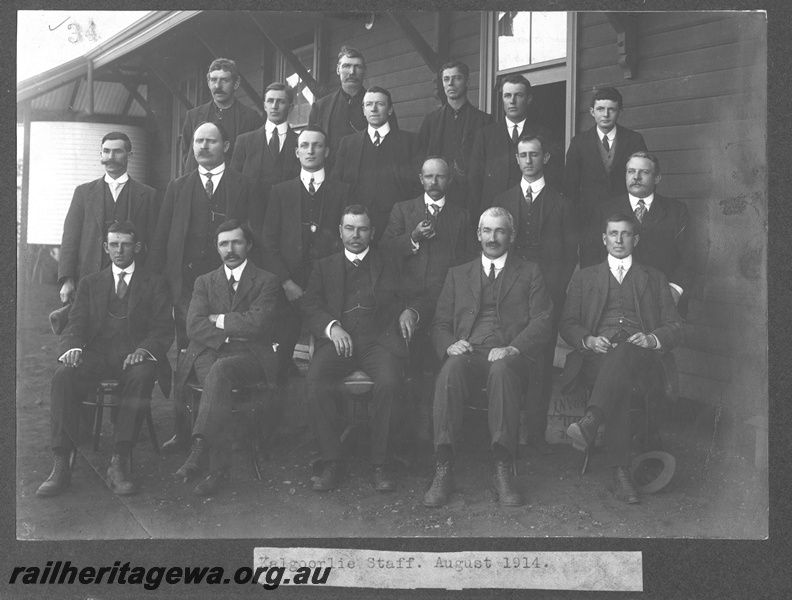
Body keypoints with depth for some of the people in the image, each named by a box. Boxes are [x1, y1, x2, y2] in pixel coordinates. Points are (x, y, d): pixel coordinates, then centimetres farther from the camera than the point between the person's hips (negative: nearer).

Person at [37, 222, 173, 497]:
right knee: (63, 376, -30)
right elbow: (76, 323, 10)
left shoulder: (154, 283, 14)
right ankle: (61, 466, -30)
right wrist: (72, 347, -14)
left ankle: (119, 462, -37)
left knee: (142, 376, -37)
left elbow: (163, 328, 4)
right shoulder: (90, 283, 21)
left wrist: (144, 349, -18)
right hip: (96, 353, 2)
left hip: (135, 354, -2)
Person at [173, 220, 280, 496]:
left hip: (250, 357, -2)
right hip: (208, 354, 2)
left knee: (219, 370, -37)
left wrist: (218, 320, 0)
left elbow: (257, 323, -7)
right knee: (218, 386, -34)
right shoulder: (204, 282, 19)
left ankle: (199, 449, -42)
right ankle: (220, 468, -37)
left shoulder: (266, 281, 10)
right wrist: (233, 330, -9)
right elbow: (194, 326, 3)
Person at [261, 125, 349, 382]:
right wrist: (286, 283, -4)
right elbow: (269, 242, 7)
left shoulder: (342, 192, 11)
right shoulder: (281, 192, 13)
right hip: (288, 288, 1)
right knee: (278, 361, -7)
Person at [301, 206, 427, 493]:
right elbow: (310, 307, 11)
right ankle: (331, 462, -18)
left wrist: (411, 311, -4)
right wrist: (331, 327, -9)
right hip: (339, 340, 1)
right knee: (315, 381, -30)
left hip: (379, 340, -1)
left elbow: (417, 297, 20)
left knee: (389, 382, -33)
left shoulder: (390, 266, 23)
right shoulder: (324, 267, 24)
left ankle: (380, 463, -19)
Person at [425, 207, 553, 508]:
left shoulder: (529, 272, 18)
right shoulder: (457, 274, 25)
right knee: (451, 369, -35)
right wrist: (449, 345, -8)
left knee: (502, 370, -39)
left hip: (508, 356, -1)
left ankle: (502, 471, -39)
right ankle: (443, 469, -37)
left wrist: (513, 349, -15)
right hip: (466, 353, 2)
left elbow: (541, 322, 5)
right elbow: (440, 324, 17)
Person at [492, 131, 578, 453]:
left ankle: (536, 431, 4)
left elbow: (571, 254, 7)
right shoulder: (502, 200, 15)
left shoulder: (561, 204, 9)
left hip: (548, 291, -1)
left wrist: (559, 289, -3)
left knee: (542, 363, -3)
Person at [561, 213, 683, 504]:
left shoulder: (654, 278, 26)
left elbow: (675, 327, 16)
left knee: (623, 352, -39)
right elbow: (568, 325, 16)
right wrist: (588, 340, -7)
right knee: (619, 387, -36)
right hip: (597, 355, 0)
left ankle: (591, 422, -58)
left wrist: (652, 338, -7)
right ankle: (620, 472, -43)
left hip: (639, 357, 0)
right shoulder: (584, 277, 26)